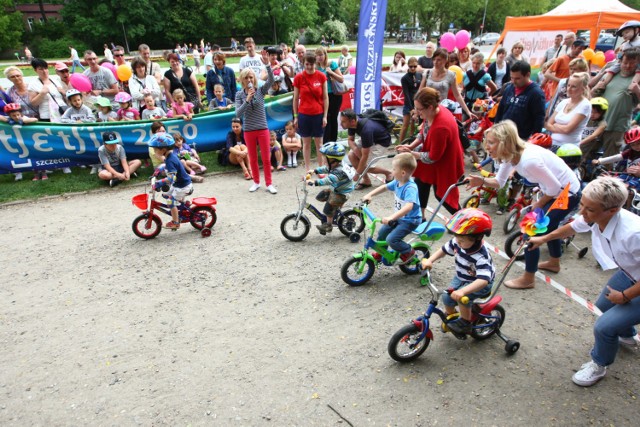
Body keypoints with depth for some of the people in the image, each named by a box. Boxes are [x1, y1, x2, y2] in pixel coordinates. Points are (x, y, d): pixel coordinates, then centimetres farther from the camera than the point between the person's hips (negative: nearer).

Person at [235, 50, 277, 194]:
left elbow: (271, 80, -19)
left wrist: (267, 65, -34)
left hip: (263, 129, -1)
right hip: (248, 131, 1)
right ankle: (256, 182, 27)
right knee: (253, 158, 12)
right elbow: (238, 113, -11)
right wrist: (247, 99, -22)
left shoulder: (261, 90, -2)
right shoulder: (239, 94, -1)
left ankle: (269, 183, 15)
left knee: (266, 158, 4)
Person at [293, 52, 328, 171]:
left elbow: (325, 97, 0)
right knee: (306, 143, 8)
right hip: (303, 115, 0)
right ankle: (307, 169, 16)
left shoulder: (321, 76, -2)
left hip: (318, 114, 0)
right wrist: (295, 116, 2)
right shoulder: (298, 77, -3)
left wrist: (325, 116, -3)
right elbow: (295, 98, 3)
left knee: (319, 143, 9)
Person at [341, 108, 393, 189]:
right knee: (351, 155, -11)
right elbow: (350, 140, 0)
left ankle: (388, 173, 11)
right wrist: (355, 149, -23)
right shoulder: (353, 123, -18)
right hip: (370, 139, 7)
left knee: (365, 165, -15)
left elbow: (365, 156, -32)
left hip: (382, 142, -7)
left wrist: (357, 174, -22)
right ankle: (366, 180, 5)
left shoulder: (366, 130, -40)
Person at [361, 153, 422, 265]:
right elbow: (384, 187, 12)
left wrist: (391, 218, -53)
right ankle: (380, 254, 34)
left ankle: (409, 252, 7)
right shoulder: (397, 182, -5)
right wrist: (369, 195, 0)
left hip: (410, 220, -9)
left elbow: (409, 206, -45)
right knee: (382, 232, 13)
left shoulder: (410, 188, -32)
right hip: (399, 217, 9)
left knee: (391, 239, -18)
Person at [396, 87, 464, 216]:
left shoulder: (440, 127, -38)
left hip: (445, 163, -9)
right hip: (433, 155, 9)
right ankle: (420, 215, 32)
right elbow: (423, 132, 6)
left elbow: (433, 157, -28)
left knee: (441, 194, 5)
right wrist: (411, 146, -7)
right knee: (421, 182, 15)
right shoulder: (432, 112, -13)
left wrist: (411, 153, -19)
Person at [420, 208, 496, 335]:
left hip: (479, 284, -6)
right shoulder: (457, 242, -18)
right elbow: (443, 250, -1)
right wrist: (429, 260, -18)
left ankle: (465, 324, -2)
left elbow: (483, 280, -47)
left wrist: (462, 291, -60)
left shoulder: (481, 257, -37)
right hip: (461, 278, 6)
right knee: (447, 297, -4)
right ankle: (450, 316, 28)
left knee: (462, 297, -28)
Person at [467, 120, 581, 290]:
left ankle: (528, 279, 11)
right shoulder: (510, 154, -10)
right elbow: (499, 181, -1)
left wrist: (538, 205, -11)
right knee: (547, 224, 28)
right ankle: (554, 262, 54)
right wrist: (482, 181, -22)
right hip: (554, 189, 10)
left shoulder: (529, 160, -37)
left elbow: (555, 187, -27)